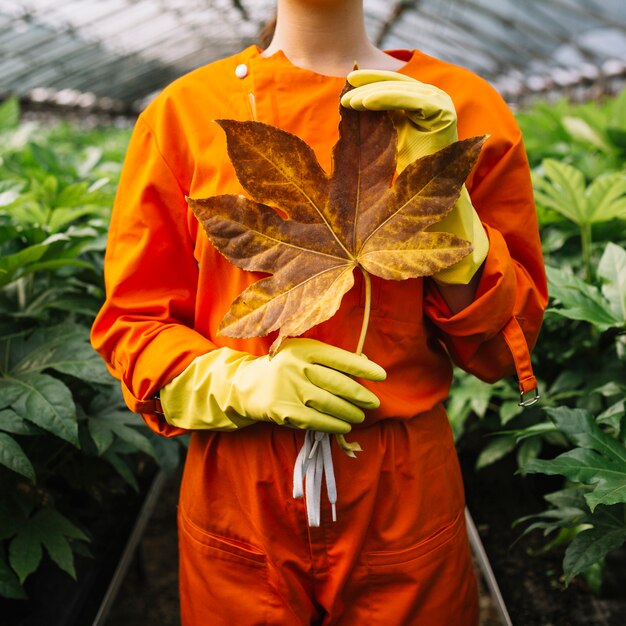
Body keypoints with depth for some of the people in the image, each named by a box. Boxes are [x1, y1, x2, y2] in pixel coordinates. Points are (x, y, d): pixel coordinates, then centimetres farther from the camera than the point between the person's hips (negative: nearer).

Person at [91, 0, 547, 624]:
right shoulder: (182, 111, -3)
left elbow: (506, 342, -3)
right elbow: (129, 322, 1)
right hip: (235, 496, 0)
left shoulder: (458, 107, -2)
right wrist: (239, 380, -17)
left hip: (406, 496, 1)